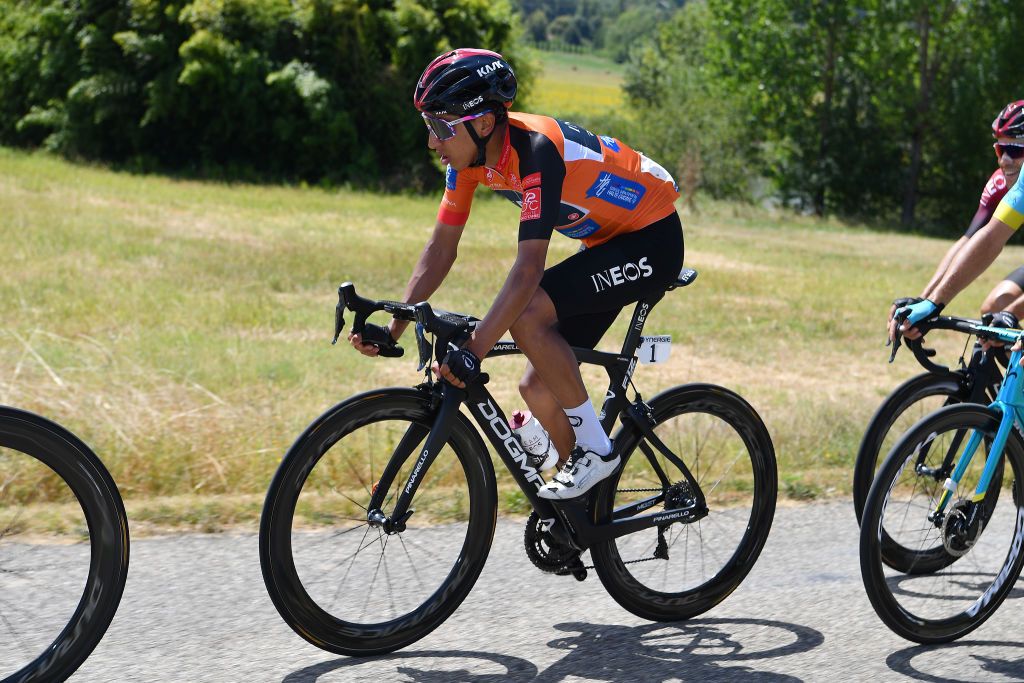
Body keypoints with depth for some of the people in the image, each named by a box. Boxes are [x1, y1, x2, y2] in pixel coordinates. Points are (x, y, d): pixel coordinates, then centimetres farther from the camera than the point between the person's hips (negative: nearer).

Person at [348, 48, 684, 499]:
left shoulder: (535, 151, -32)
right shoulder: (471, 152, -7)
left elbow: (529, 269, -37)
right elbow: (441, 248, -2)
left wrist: (473, 351, -42)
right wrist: (393, 328, -10)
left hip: (652, 240, -9)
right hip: (606, 240, 9)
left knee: (527, 315, -27)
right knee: (538, 389, 1)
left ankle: (594, 448, -12)